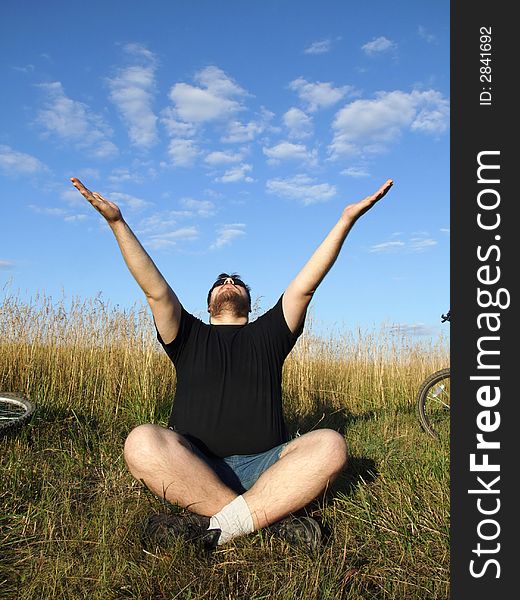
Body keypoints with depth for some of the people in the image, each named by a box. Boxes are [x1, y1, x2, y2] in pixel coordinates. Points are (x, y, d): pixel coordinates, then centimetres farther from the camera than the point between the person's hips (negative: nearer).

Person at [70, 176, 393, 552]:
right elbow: (155, 289, 7)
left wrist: (346, 220, 2)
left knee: (329, 445, -26)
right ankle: (270, 516, -29)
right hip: (192, 467, 0)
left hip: (263, 466, 1)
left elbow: (305, 286, 10)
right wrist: (117, 222, -3)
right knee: (142, 442, -31)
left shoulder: (268, 334, 20)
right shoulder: (190, 337, 19)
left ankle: (217, 526, -30)